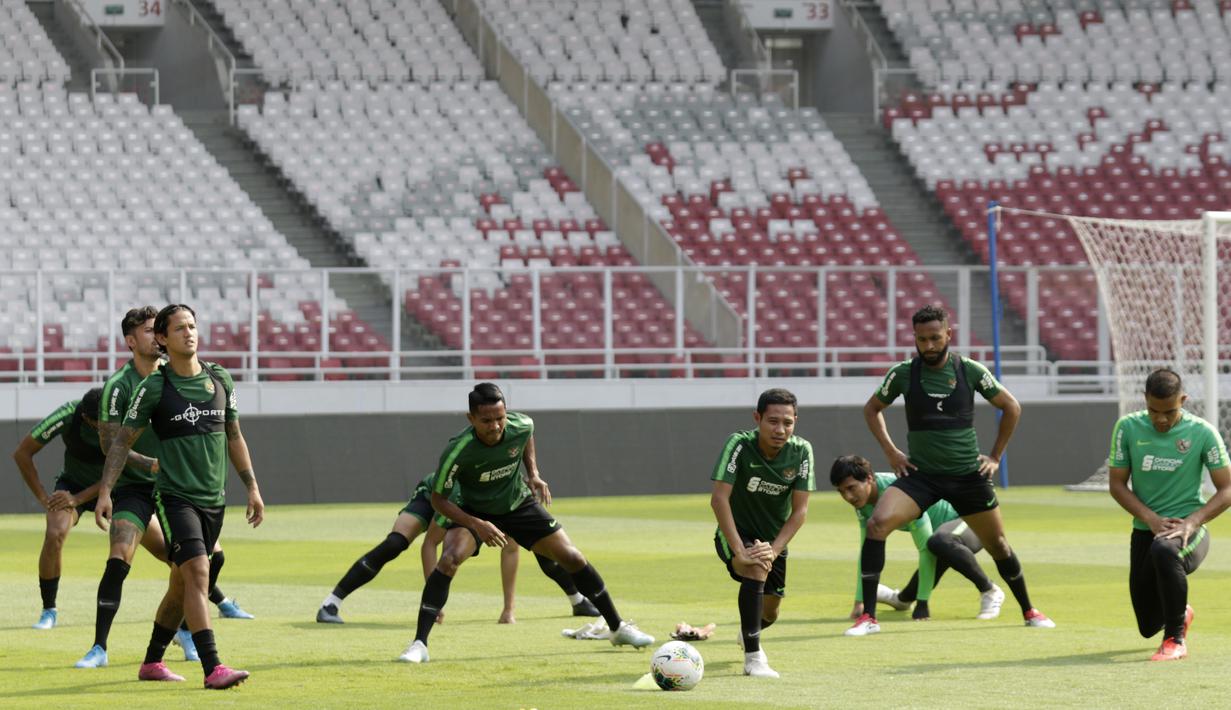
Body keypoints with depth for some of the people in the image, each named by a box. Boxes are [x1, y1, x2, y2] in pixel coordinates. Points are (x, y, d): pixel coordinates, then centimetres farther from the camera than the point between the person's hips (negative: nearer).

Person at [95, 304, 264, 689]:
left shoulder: (220, 379, 8)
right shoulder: (154, 387, -6)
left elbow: (234, 437, 18)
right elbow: (122, 441, -1)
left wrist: (252, 488, 16)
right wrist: (105, 492, -9)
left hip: (213, 499, 6)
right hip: (174, 496, -6)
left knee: (182, 585, 12)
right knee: (197, 573, -20)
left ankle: (152, 662, 27)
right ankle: (213, 669, -26)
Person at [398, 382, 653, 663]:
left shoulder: (521, 426, -23)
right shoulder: (457, 451, -34)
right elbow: (438, 500, -21)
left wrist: (533, 474, -4)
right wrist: (477, 525, -32)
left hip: (519, 505, 3)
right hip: (473, 512, -3)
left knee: (573, 558, -1)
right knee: (449, 559, -31)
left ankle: (618, 628, 18)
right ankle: (419, 645, -26)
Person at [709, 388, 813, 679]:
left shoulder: (801, 451, -17)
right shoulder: (740, 444, -26)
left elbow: (800, 510, -16)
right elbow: (719, 498, -31)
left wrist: (774, 549, -28)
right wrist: (739, 551, -37)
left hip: (774, 538, 4)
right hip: (736, 534, -4)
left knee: (769, 613, 14)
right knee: (757, 568, -35)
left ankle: (747, 632, 53)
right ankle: (753, 658, -29)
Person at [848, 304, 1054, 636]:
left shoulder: (970, 371, -5)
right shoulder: (903, 374, -4)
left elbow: (1011, 407, 9)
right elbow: (872, 409, 14)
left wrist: (995, 456, 7)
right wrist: (890, 451, 3)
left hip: (968, 475, 0)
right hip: (920, 473, 0)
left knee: (998, 545, 9)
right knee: (877, 523, -23)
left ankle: (1029, 611, 34)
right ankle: (868, 617, -19)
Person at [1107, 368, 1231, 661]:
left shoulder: (1203, 433, -10)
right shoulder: (1128, 428, -4)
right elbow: (1117, 484, 1)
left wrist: (1191, 522, -21)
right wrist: (1151, 519, -14)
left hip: (1187, 529, -4)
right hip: (1145, 530, 4)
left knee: (1164, 550, -41)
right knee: (1148, 626, 7)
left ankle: (1176, 640, -24)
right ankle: (1180, 615, 49)